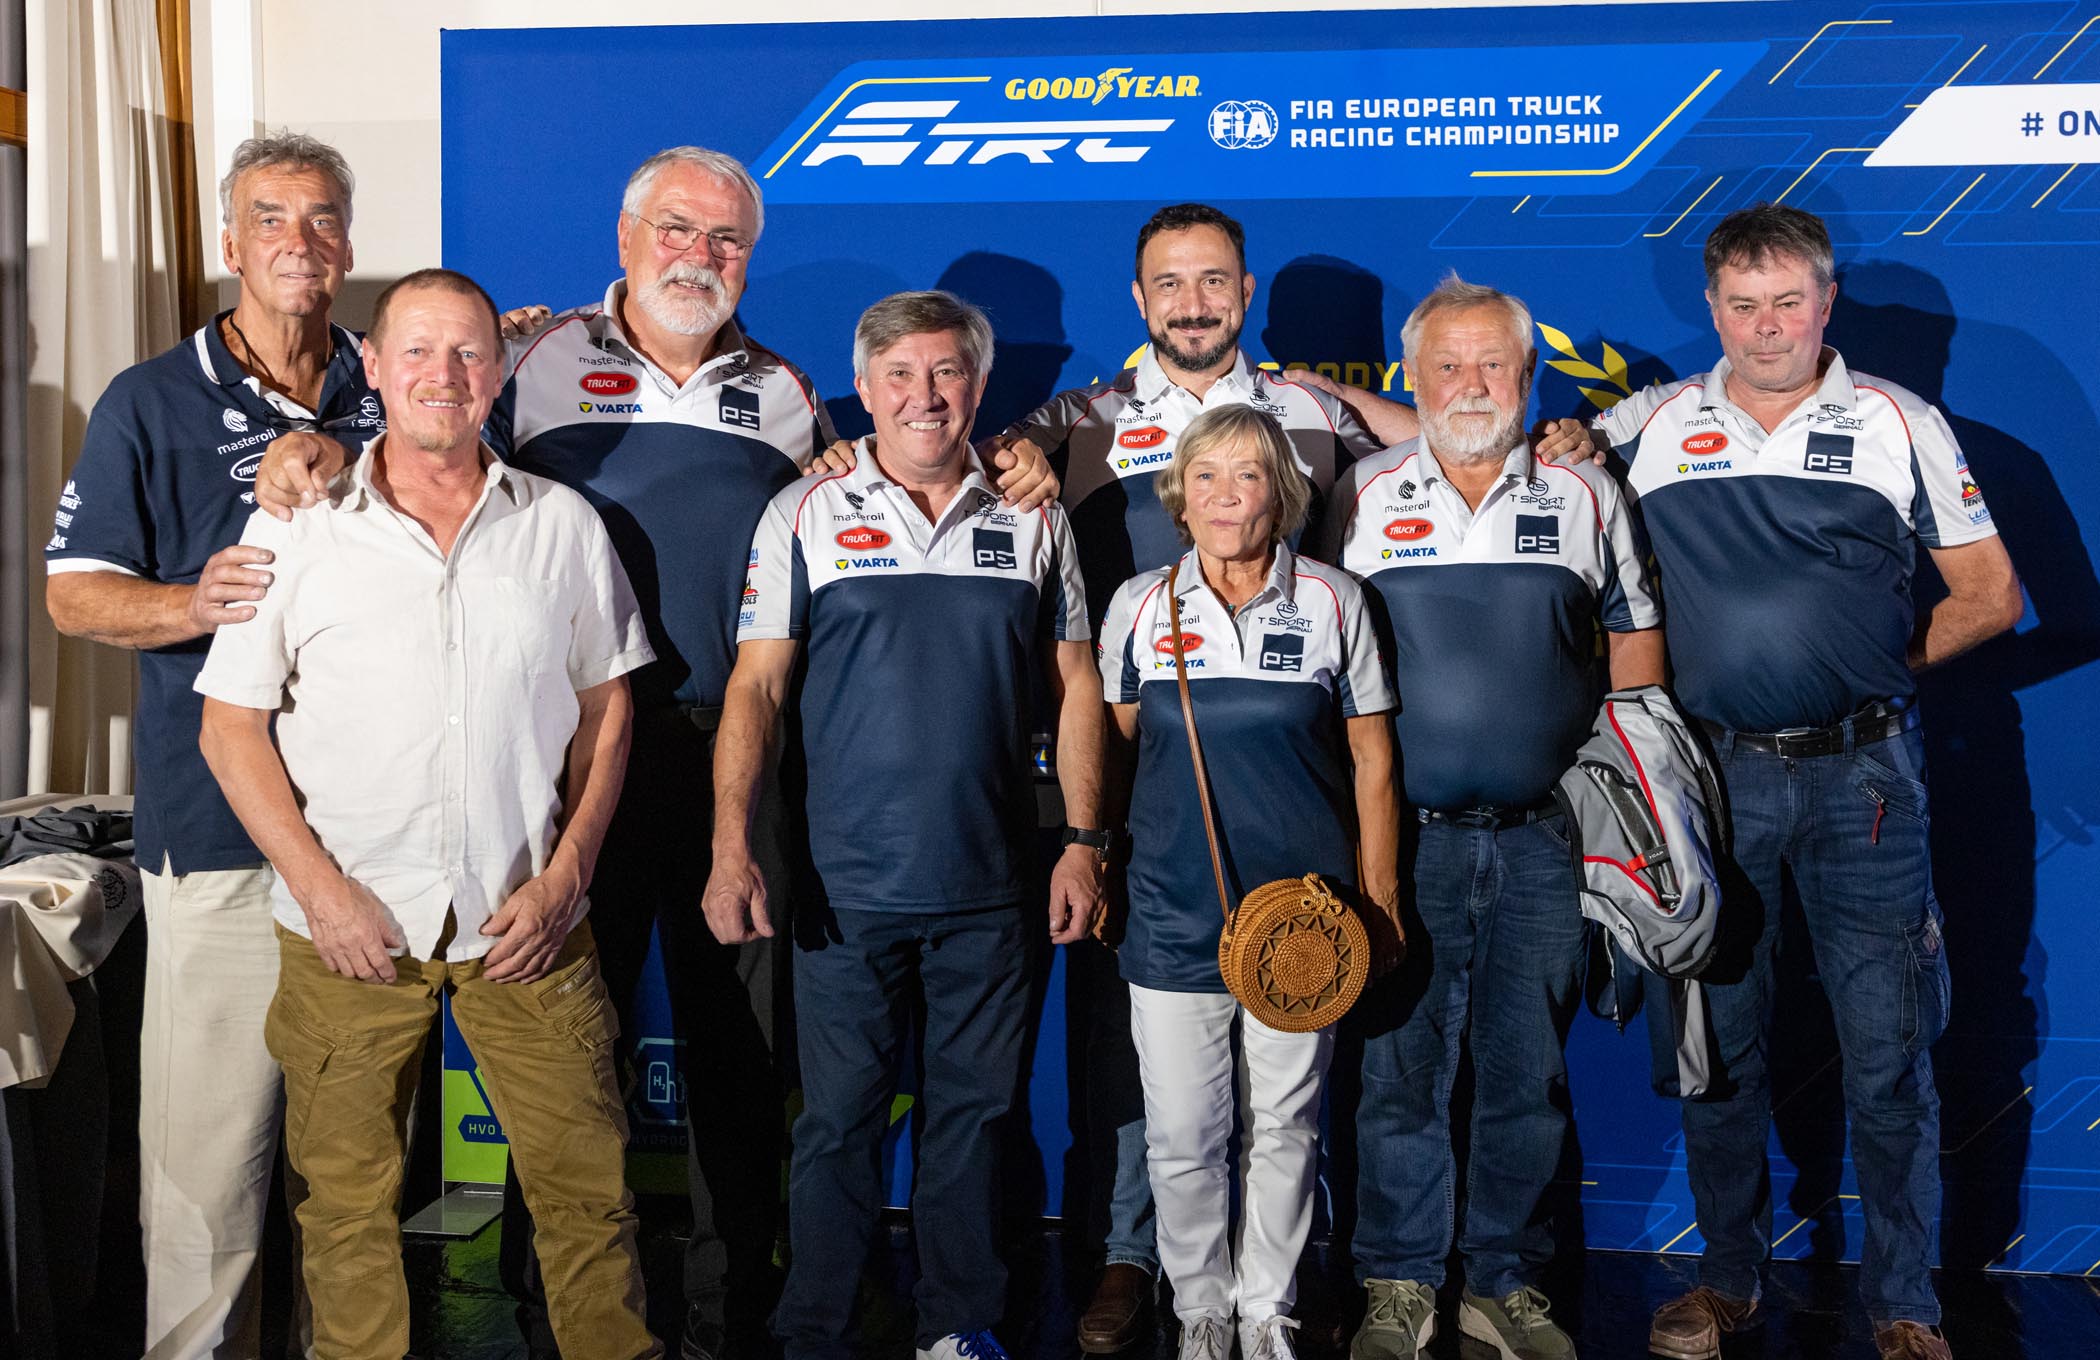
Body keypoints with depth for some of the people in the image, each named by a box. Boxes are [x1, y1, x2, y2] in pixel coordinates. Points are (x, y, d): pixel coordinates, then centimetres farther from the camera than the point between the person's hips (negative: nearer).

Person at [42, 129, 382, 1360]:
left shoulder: (390, 400, 12)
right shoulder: (151, 404, 3)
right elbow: (76, 593, 0)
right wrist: (198, 602, -18)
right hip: (219, 832, -3)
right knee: (209, 1143, -1)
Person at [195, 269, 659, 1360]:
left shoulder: (564, 524, 4)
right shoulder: (294, 526, 0)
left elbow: (606, 712, 7)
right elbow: (229, 727, 1)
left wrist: (564, 879, -3)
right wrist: (319, 886, -8)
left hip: (526, 919, 1)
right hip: (347, 922, 0)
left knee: (586, 1187, 5)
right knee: (348, 1202, 9)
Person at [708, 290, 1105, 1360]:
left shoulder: (1033, 522, 6)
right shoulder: (805, 518, 0)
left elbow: (1074, 688, 9)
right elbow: (754, 687, -2)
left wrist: (1082, 844, 3)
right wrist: (731, 847, -11)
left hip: (992, 890, 2)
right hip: (847, 888, -2)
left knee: (973, 1111, 12)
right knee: (838, 1120, 6)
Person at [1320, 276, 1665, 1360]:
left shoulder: (1587, 496, 7)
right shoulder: (1361, 499, 4)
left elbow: (1636, 639, 15)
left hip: (1540, 840, 1)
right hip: (1403, 838, -1)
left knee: (1527, 1072, 9)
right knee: (1400, 1066, 5)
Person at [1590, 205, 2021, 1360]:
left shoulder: (1900, 424, 4)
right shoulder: (1650, 426, 5)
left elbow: (1991, 596, 8)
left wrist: (1877, 662, 2)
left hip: (1863, 775, -1)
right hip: (1716, 775, 1)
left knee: (1887, 1049, 3)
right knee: (1718, 1039, 10)